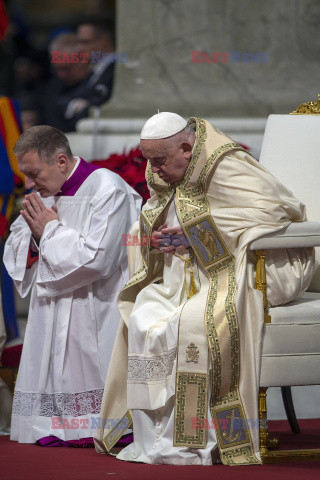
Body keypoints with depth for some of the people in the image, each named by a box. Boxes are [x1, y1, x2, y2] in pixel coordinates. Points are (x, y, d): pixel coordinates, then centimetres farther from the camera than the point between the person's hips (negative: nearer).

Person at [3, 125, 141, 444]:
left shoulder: (107, 190, -12)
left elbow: (97, 258, -21)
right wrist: (35, 233, -6)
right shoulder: (44, 195, 12)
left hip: (96, 319, -7)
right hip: (53, 319, 7)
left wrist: (52, 230, -12)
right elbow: (15, 255, 15)